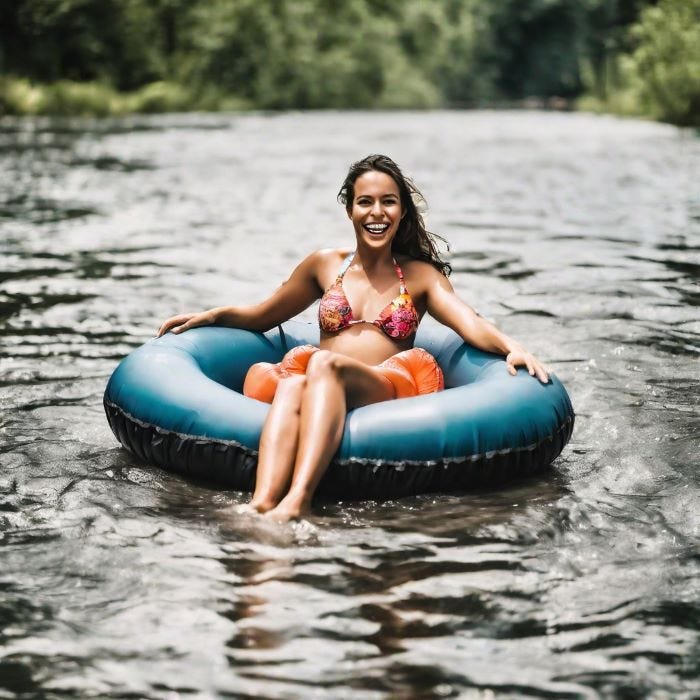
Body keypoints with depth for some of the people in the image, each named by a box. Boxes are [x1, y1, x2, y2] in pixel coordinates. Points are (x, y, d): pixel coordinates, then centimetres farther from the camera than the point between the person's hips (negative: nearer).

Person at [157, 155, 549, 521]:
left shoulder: (420, 276, 17)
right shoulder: (326, 265, 23)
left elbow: (472, 325, 1)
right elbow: (261, 317, 34)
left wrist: (512, 347, -19)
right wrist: (213, 316, 17)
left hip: (389, 394, -2)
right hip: (323, 395, 2)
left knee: (324, 363, -35)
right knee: (291, 385, -35)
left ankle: (298, 500, -56)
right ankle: (262, 505, -59)